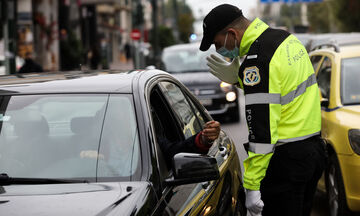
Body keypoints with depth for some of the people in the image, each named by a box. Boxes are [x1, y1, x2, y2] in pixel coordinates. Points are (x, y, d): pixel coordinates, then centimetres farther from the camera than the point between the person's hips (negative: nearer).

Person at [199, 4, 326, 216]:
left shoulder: (258, 59, -20)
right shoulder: (287, 38, 9)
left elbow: (261, 129, -23)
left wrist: (252, 186, -21)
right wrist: (239, 79, 12)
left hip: (287, 158, -10)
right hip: (314, 148, 10)